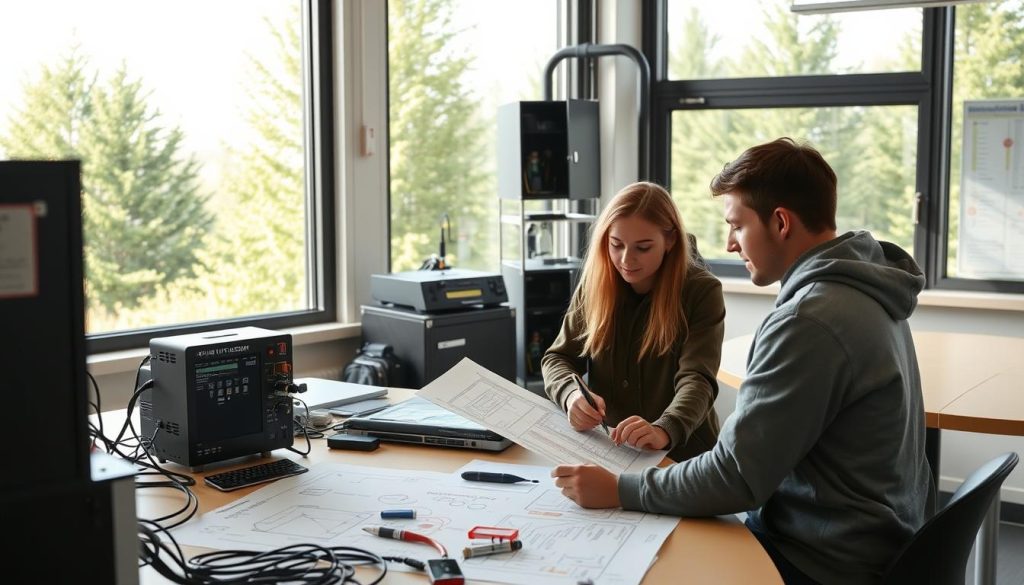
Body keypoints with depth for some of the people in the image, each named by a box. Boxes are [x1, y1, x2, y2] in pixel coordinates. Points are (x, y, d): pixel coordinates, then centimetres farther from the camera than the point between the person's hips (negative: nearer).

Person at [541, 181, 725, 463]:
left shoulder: (702, 291, -7)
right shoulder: (594, 285, 3)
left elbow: (696, 380, -17)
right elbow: (557, 358, 5)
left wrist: (664, 431, -37)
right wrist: (572, 394, -19)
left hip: (681, 453, -3)